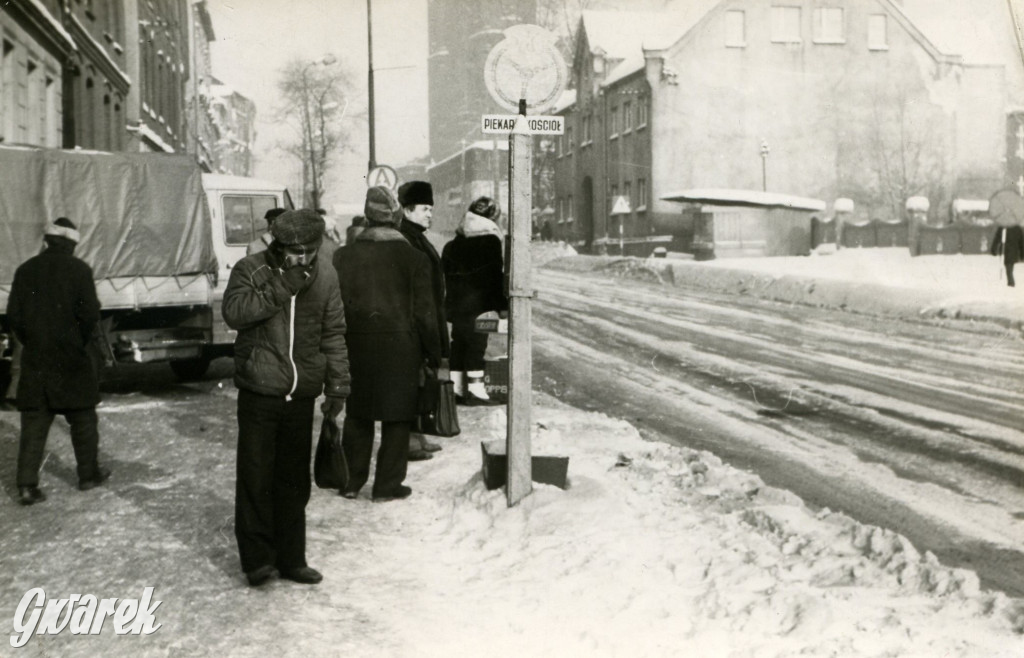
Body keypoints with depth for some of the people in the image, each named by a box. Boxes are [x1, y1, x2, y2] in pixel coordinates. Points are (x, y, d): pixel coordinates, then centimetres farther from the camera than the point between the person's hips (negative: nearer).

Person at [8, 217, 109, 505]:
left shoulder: (26, 270, 5)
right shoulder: (78, 270, -8)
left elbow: (13, 314, 5)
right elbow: (90, 313, -14)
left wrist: (30, 343, 12)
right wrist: (82, 341, 2)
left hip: (34, 359, 3)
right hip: (71, 359, -3)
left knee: (33, 422, 5)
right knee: (82, 417, 12)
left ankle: (27, 485, 1)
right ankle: (89, 473, 21)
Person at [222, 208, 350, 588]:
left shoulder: (325, 277, 5)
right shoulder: (251, 270, -3)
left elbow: (333, 335, 8)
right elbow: (233, 311, -19)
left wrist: (337, 385, 4)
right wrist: (281, 289, -23)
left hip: (302, 395, 3)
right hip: (259, 392, -3)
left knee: (294, 481, 10)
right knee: (256, 477, -3)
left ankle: (290, 559, 20)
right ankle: (258, 559, 7)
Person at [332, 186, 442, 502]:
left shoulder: (343, 256, -1)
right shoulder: (413, 258, -6)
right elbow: (424, 312, -5)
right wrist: (434, 354, 5)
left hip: (356, 345, 3)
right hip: (400, 347, -2)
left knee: (357, 415, 15)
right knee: (397, 417, 7)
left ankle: (351, 481, 22)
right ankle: (388, 484, 12)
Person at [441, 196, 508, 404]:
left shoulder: (453, 243, 11)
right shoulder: (489, 240, -8)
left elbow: (446, 274, 14)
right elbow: (495, 276, -10)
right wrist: (501, 305, -6)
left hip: (456, 303, 6)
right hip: (478, 302, -6)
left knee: (459, 343, 12)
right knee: (476, 344, -3)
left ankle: (456, 388, 14)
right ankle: (475, 389, -4)